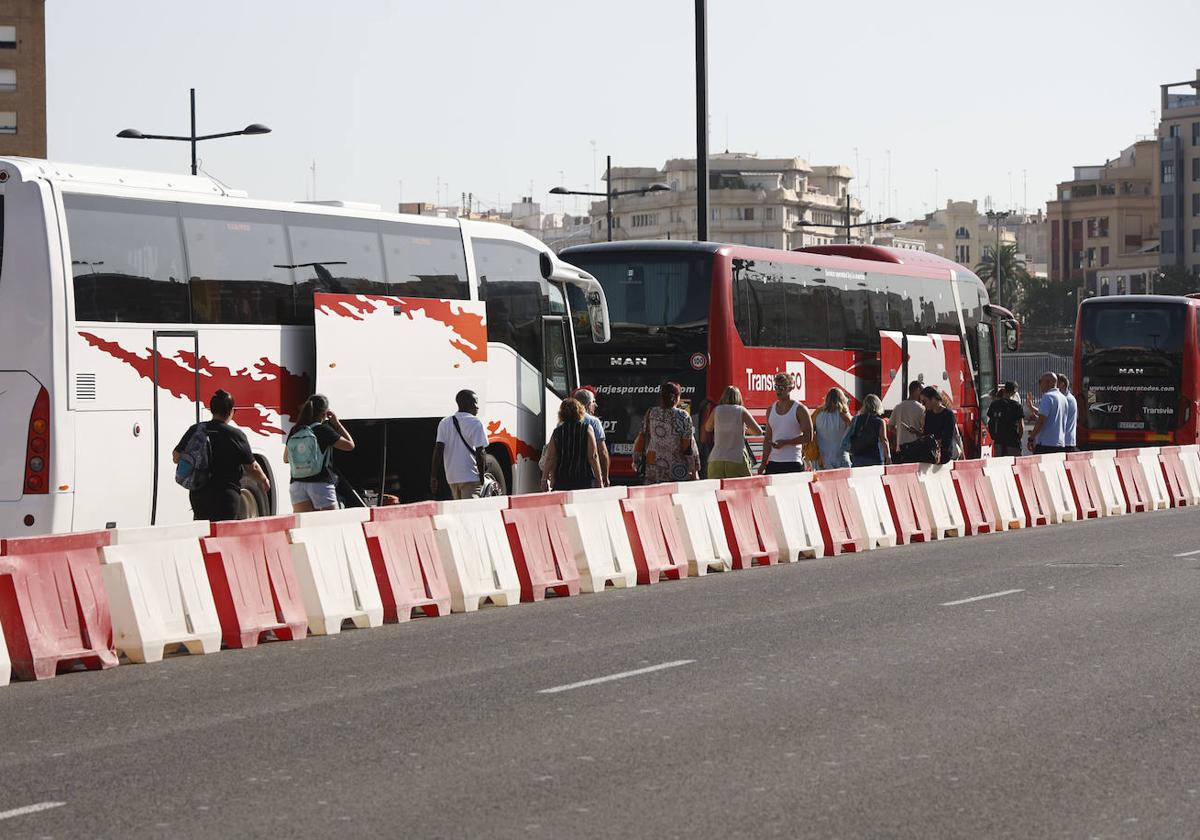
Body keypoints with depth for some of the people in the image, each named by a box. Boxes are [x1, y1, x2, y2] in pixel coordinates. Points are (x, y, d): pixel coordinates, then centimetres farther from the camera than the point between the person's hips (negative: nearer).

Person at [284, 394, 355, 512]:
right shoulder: (323, 430, -8)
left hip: (298, 484, 4)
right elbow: (350, 445, -1)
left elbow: (286, 459, 16)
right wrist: (337, 423, 6)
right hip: (321, 484, -4)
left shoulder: (294, 431, 6)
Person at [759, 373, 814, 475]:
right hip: (773, 463, 5)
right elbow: (767, 438, 15)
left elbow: (808, 437, -7)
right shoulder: (771, 410, 14)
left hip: (793, 464, -5)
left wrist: (784, 442, -15)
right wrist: (764, 462, 8)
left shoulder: (799, 410, -2)